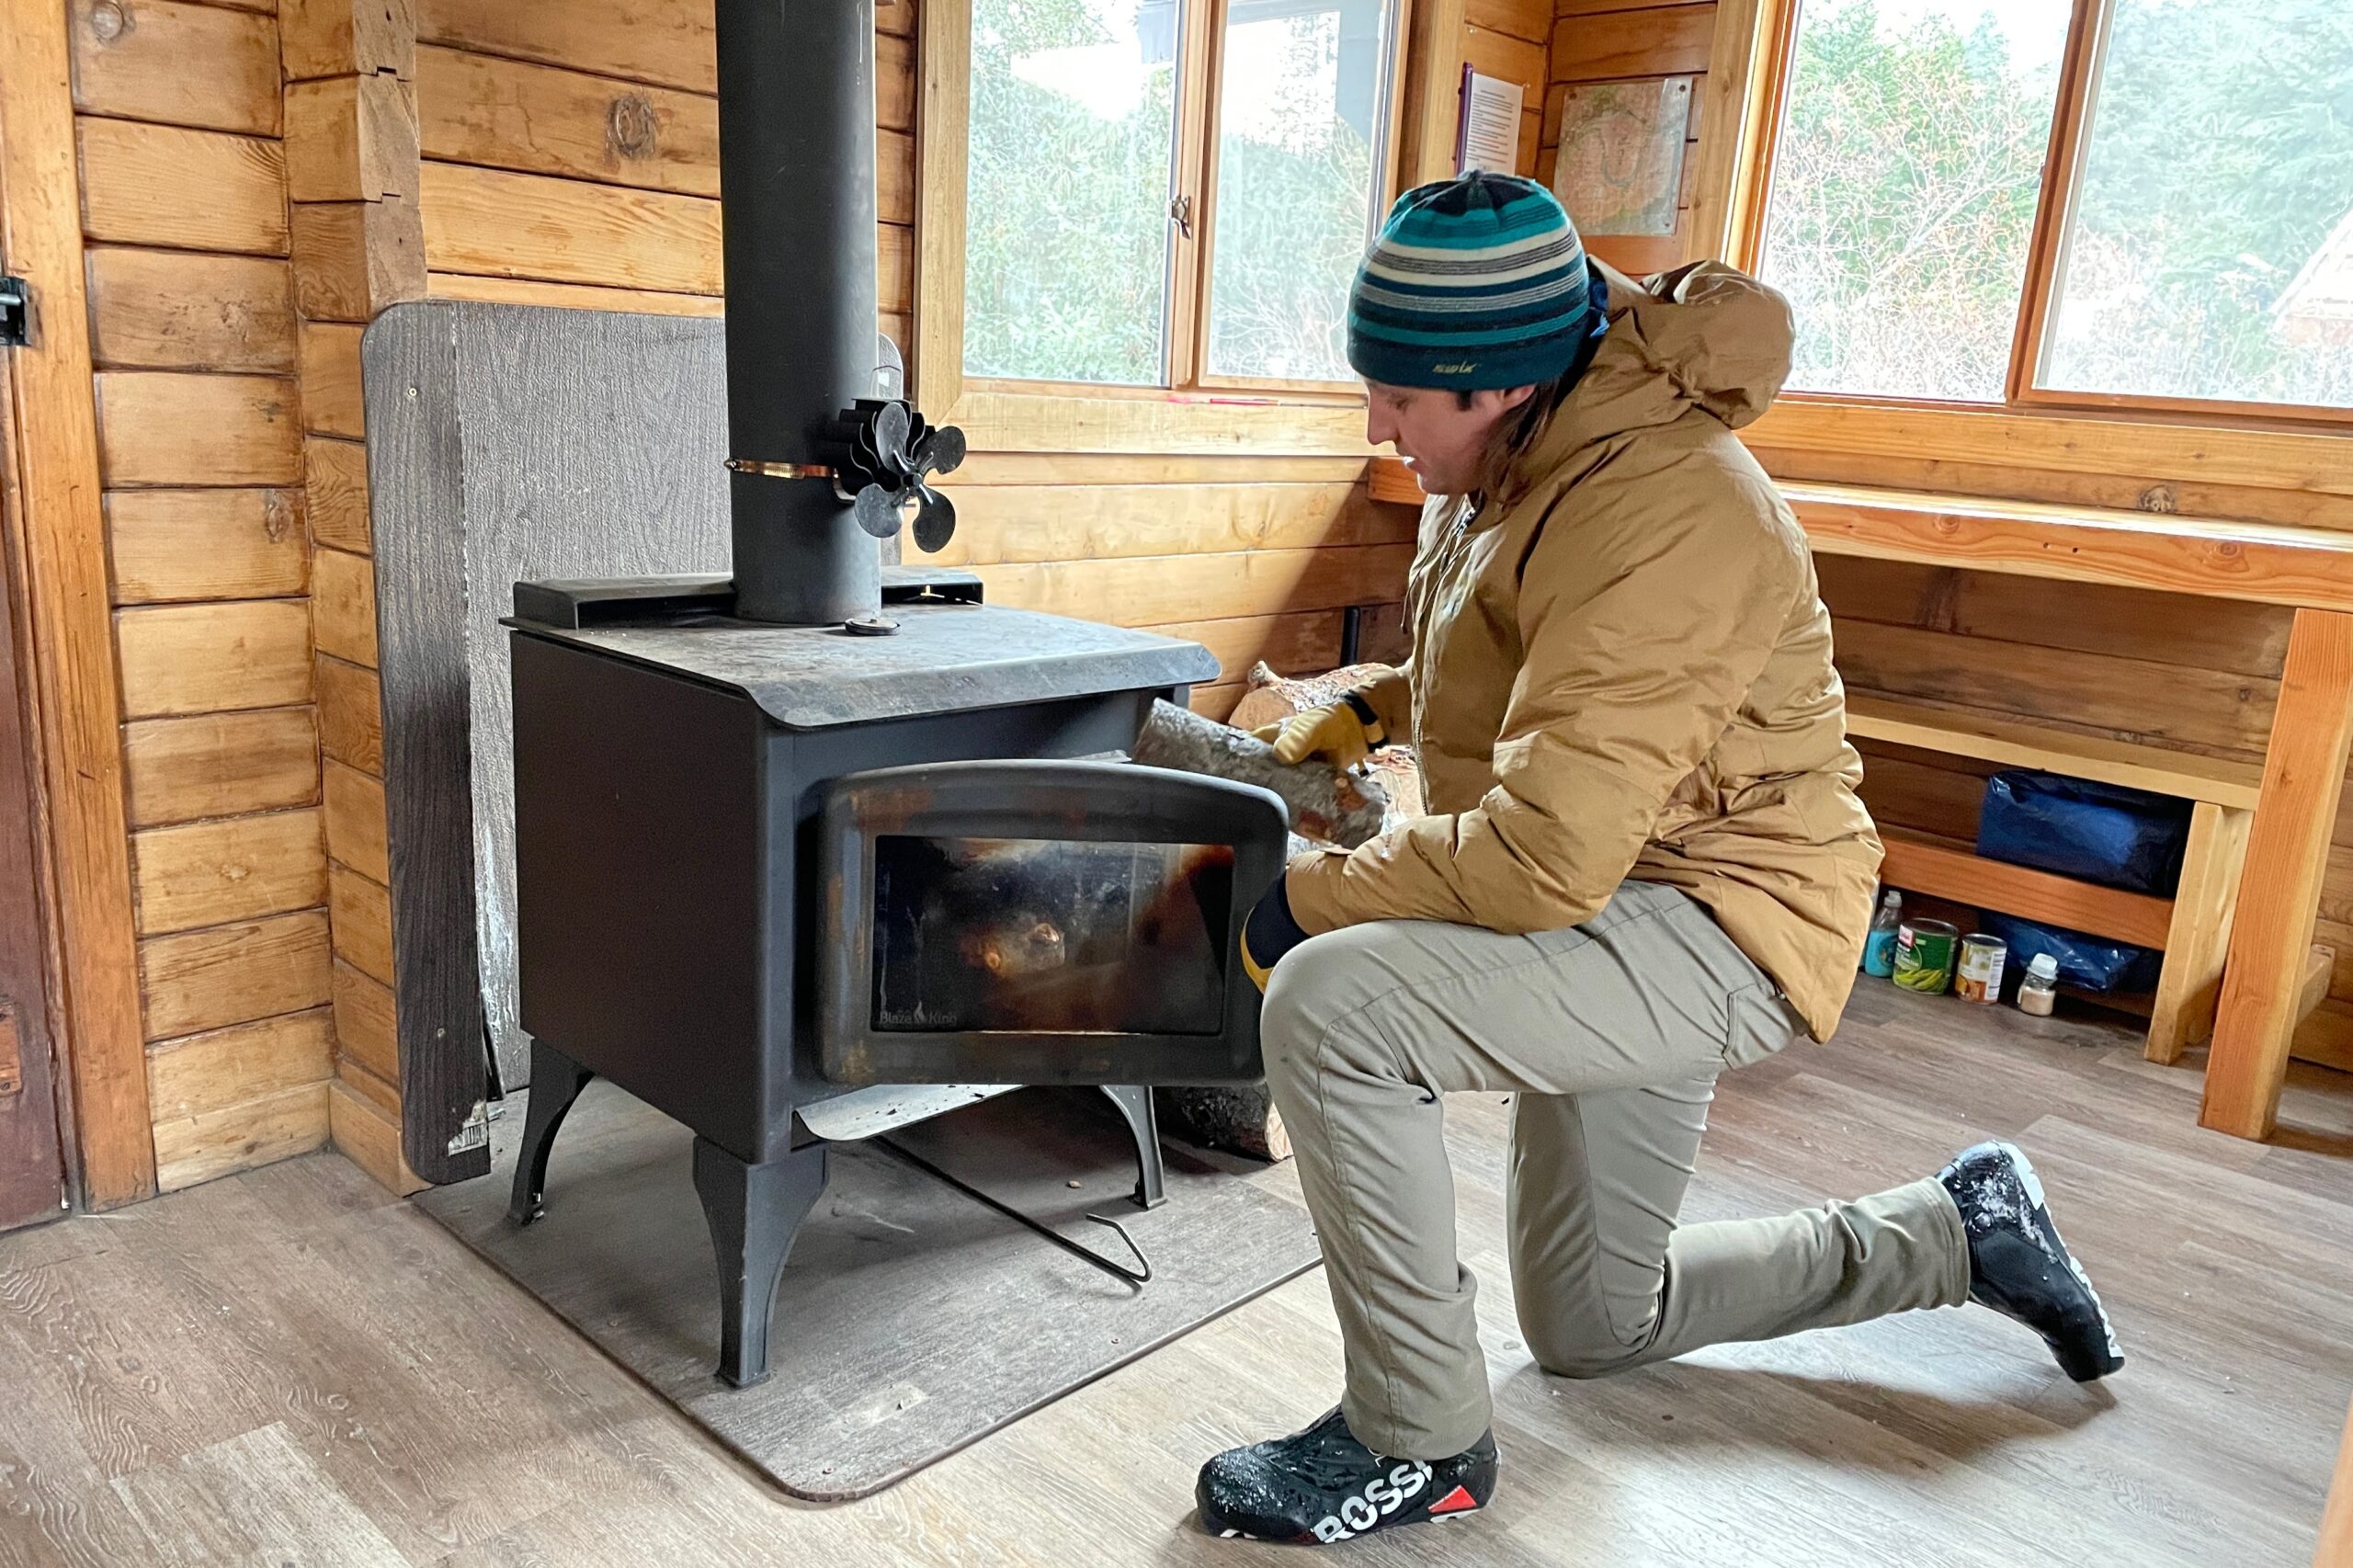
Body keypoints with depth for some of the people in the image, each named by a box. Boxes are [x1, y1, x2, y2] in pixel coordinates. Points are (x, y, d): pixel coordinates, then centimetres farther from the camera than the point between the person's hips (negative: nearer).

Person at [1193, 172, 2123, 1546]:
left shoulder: (1659, 511, -28)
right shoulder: (1520, 466, 3)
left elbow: (1543, 856, -32)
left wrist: (1313, 899, -20)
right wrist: (1366, 709, 4)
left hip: (1716, 925, -10)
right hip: (1614, 919, 10)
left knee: (1330, 1002, -31)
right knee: (1595, 1333, 22)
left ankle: (1417, 1443, -11)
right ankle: (1962, 1229, 36)